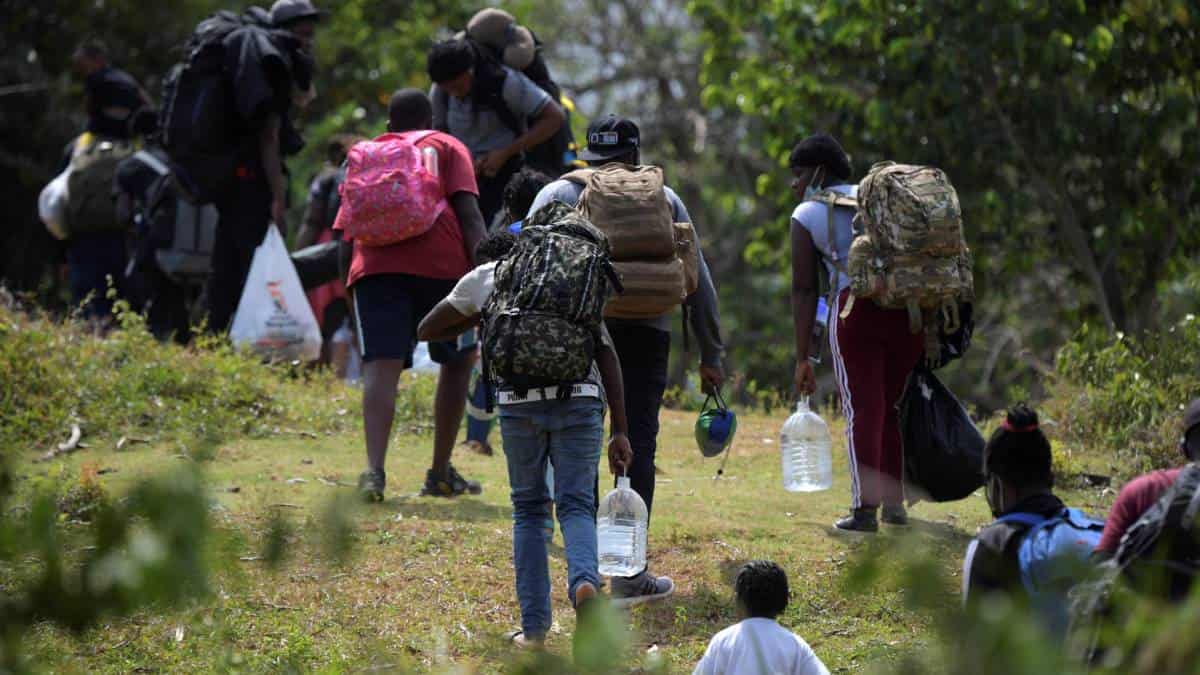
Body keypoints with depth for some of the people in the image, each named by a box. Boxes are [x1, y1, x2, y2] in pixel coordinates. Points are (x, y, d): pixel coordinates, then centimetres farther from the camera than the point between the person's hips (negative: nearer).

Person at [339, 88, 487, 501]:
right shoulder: (446, 147, 21)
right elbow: (467, 211, 3)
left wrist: (350, 289, 30)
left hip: (374, 265, 2)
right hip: (440, 262, -2)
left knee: (382, 366, -9)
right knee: (457, 359, 17)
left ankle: (374, 468, -30)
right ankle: (440, 473, 17)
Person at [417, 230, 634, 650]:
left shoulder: (484, 278, 22)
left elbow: (427, 330, 30)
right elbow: (607, 355, 15)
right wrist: (620, 433, 12)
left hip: (520, 401, -1)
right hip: (580, 397, 1)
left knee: (528, 509, 13)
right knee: (576, 505, 4)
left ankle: (534, 626, 8)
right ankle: (584, 580, -27)